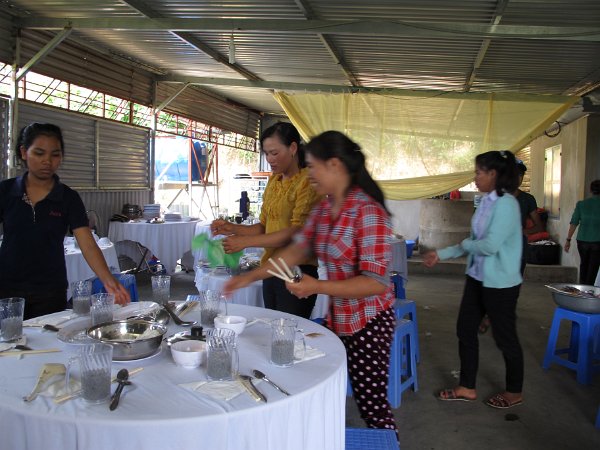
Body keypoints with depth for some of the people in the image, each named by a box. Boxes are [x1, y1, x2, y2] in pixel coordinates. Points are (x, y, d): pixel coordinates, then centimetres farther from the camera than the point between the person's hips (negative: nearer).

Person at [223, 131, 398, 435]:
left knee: (372, 405, 5)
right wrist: (250, 277, 5)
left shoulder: (368, 212, -22)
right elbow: (297, 249, 8)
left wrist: (318, 287, -30)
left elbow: (376, 282, -24)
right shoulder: (323, 208, 3)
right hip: (336, 317, 7)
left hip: (368, 321, -7)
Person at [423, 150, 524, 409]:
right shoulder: (486, 202, 5)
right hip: (477, 278, 8)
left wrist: (465, 244, -6)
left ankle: (515, 392, 31)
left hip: (500, 283, -8)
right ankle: (466, 388, 29)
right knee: (465, 330, 13)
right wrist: (441, 254, 11)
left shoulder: (506, 204, -20)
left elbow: (490, 245, -25)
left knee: (504, 337, 9)